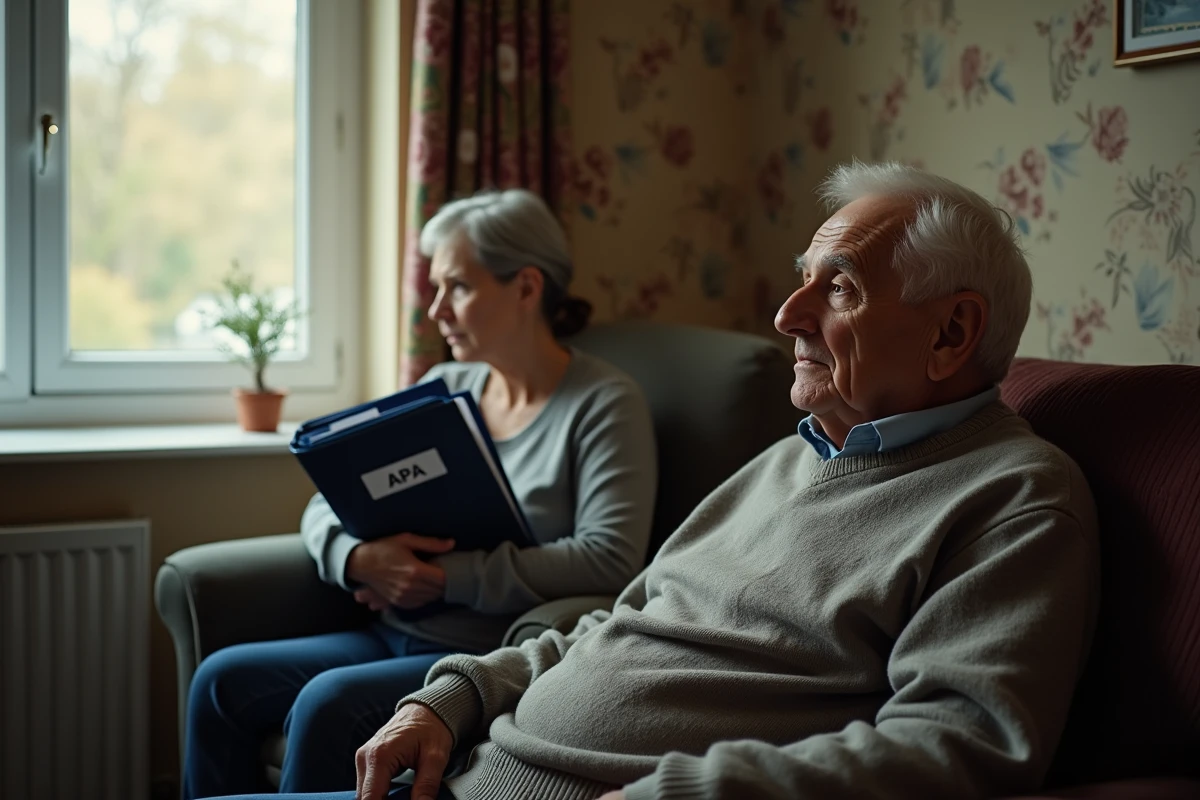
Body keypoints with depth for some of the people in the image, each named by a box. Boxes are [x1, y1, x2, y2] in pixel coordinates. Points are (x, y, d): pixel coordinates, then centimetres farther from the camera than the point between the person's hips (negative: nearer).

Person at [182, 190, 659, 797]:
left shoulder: (604, 404, -6)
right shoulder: (445, 387, 12)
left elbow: (609, 560, -20)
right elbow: (326, 507, 11)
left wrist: (446, 575, -21)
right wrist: (358, 558, -14)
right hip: (397, 638, 7)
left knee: (328, 703, -27)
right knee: (222, 679, -8)